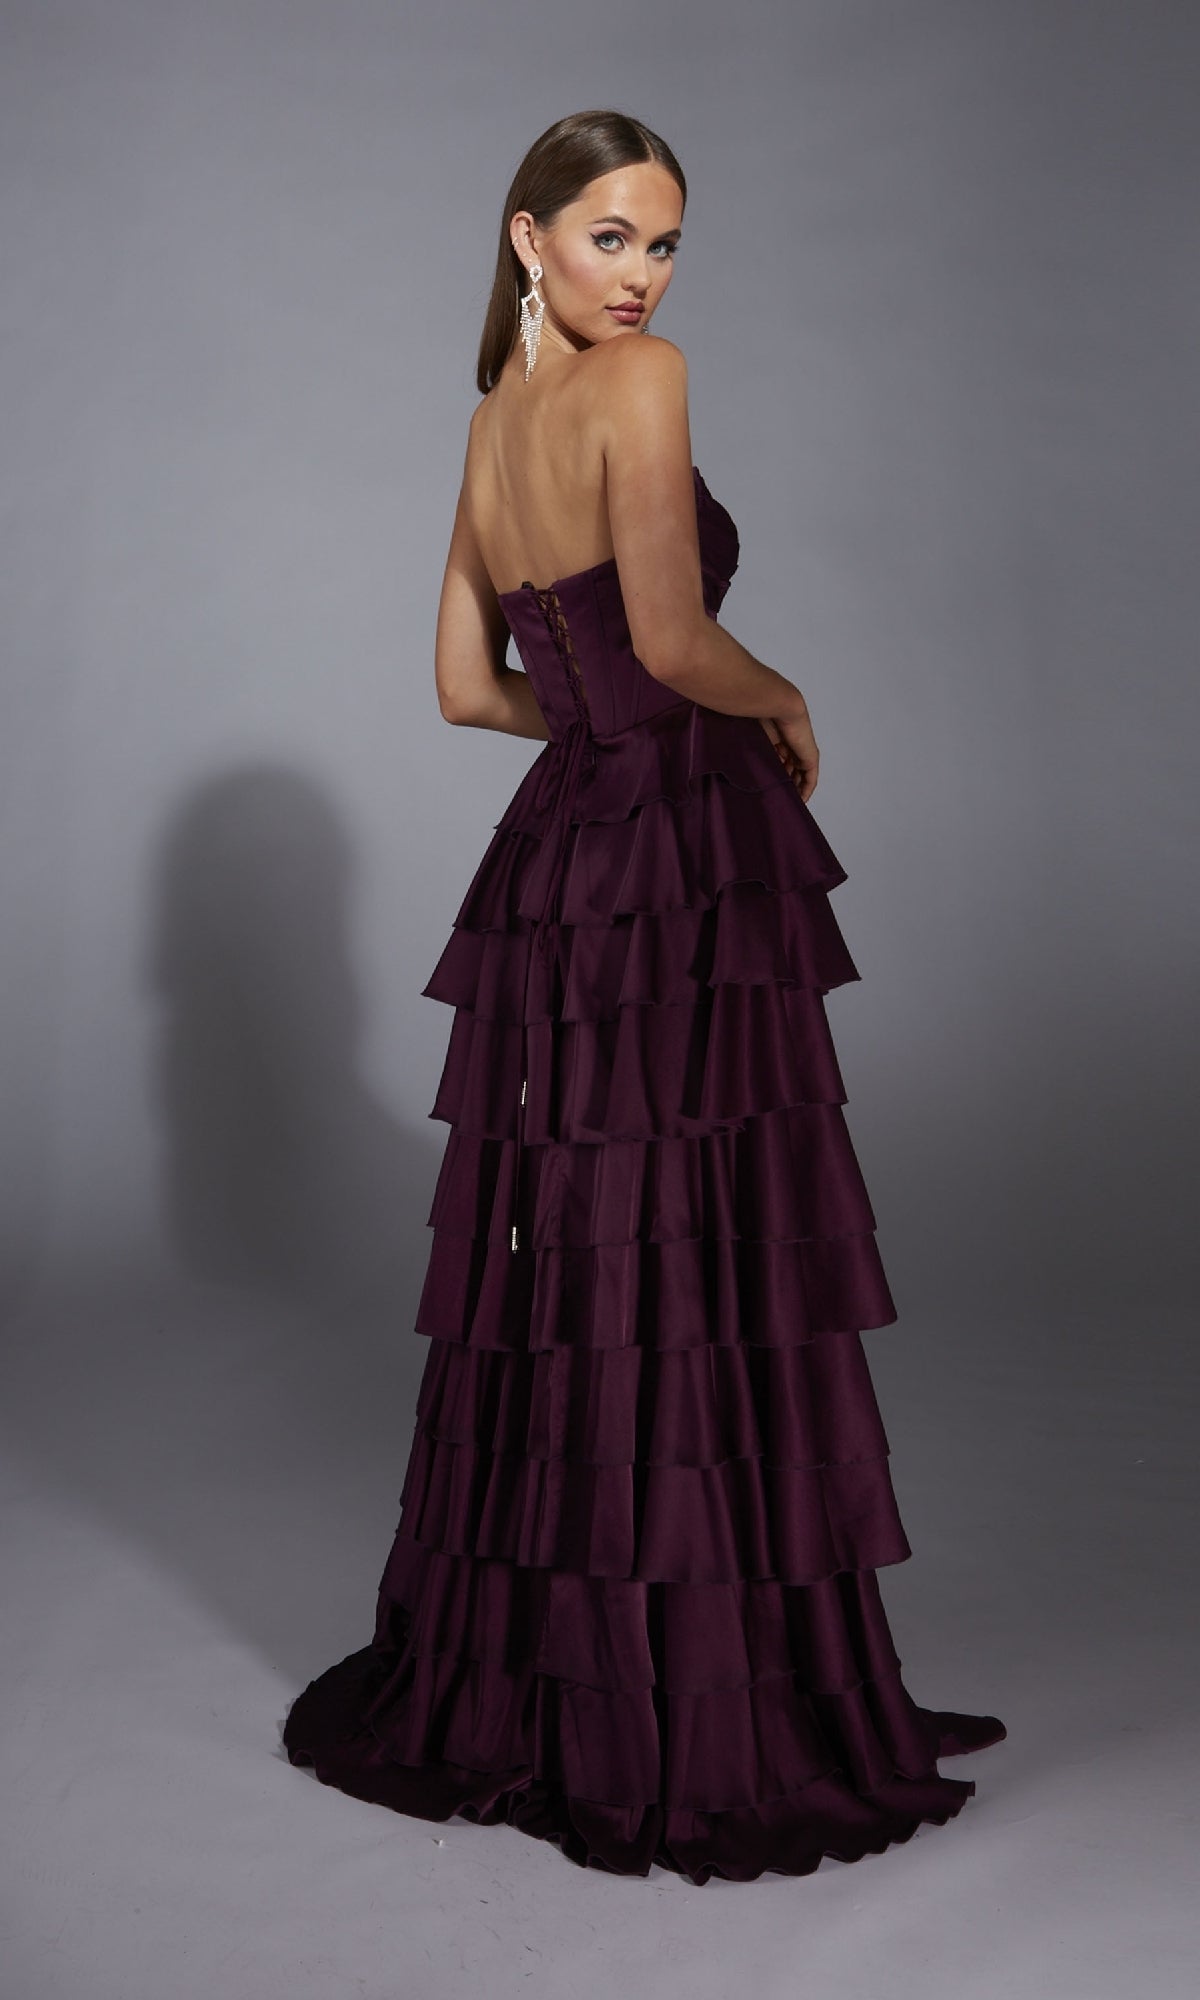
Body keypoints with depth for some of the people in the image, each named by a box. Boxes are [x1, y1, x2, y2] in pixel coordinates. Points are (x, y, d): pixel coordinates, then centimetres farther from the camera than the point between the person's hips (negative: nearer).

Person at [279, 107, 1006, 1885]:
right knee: (700, 1287, -2)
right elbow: (672, 639, -17)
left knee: (558, 1279, 14)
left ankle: (503, 1687, 28)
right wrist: (784, 705, 1)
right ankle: (702, 1732, 9)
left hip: (562, 866, 8)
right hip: (681, 877, -8)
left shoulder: (491, 424, 18)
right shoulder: (639, 379, -7)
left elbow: (471, 686, 20)